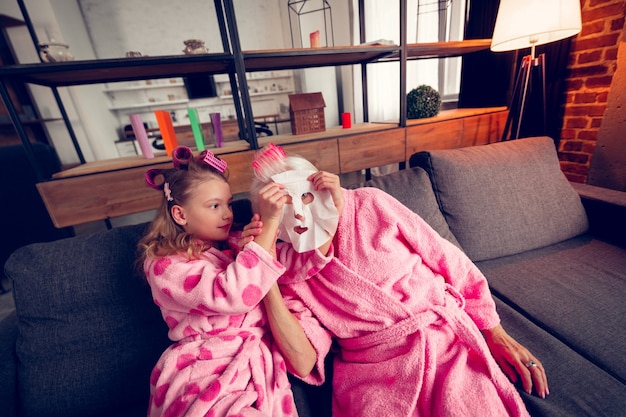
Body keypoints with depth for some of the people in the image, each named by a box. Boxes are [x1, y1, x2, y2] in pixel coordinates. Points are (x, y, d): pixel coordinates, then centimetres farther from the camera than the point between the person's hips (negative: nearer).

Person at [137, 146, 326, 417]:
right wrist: (268, 223, -23)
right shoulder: (164, 265, -4)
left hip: (260, 359, 5)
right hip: (209, 372, -5)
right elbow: (232, 296, -23)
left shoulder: (237, 244, 11)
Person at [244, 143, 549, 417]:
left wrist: (495, 332, 5)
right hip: (371, 371, 0)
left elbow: (449, 259, 1)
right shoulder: (285, 269, -3)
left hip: (447, 340, 1)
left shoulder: (370, 205, -7)